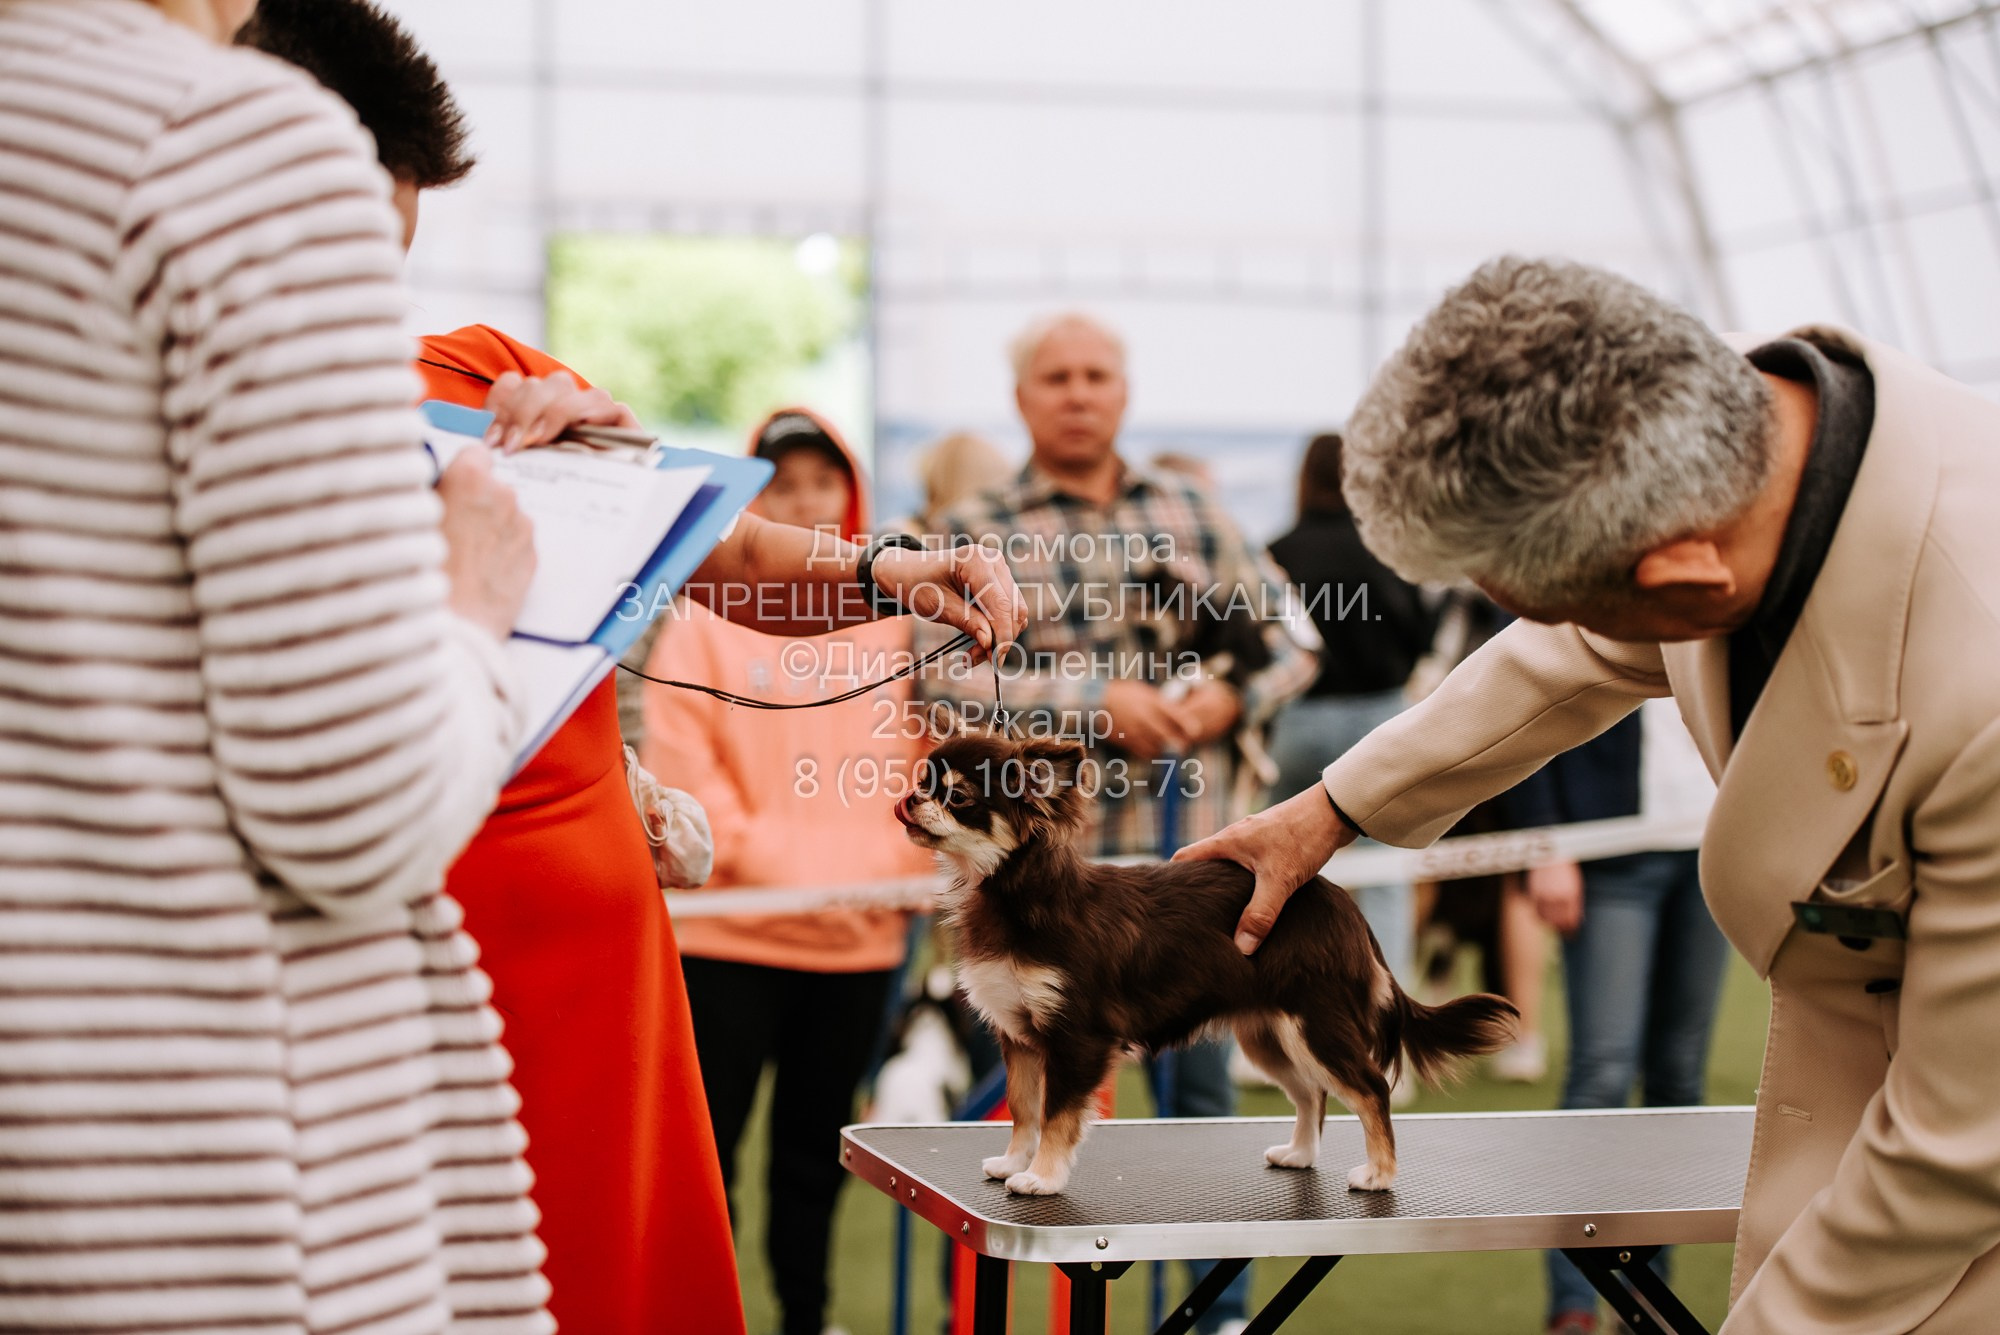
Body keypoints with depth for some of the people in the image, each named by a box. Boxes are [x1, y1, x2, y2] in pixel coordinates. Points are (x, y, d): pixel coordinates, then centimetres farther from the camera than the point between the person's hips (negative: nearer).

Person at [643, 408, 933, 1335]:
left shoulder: (894, 616, 8)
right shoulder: (708, 616, -1)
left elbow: (925, 760, 9)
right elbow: (681, 768, -6)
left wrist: (898, 864, -7)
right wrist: (776, 865, -15)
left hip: (860, 938, 3)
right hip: (731, 934, -3)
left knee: (817, 1144, 14)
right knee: (706, 1143, -1)